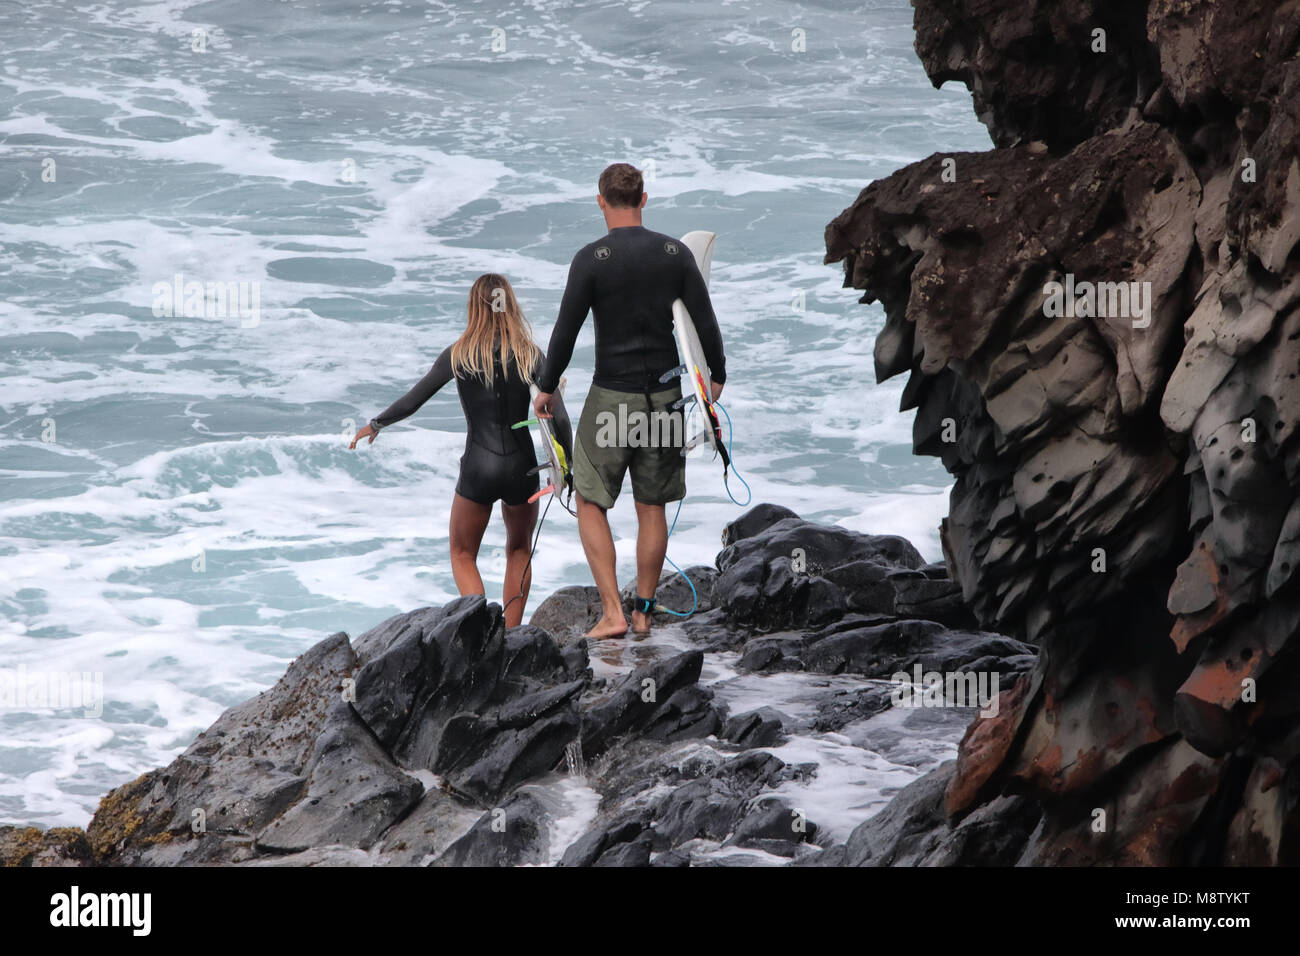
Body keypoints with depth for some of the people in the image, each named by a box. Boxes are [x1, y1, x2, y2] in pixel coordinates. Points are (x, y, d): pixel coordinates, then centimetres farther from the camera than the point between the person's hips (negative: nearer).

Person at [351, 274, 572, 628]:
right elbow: (559, 417, -7)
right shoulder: (530, 355, -3)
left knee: (463, 555, 17)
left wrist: (374, 425, 19)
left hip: (478, 469, -1)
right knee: (519, 551, 25)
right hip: (521, 467, 2)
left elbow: (410, 402, 2)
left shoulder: (458, 355, -4)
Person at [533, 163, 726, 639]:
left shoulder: (592, 259, -12)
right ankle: (644, 612, 19)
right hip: (665, 395, 4)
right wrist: (717, 376, 17)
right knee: (652, 508, 13)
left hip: (611, 396, -4)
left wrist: (546, 387, 3)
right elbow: (706, 323, 2)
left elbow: (566, 330, -10)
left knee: (590, 503, 7)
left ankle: (612, 612, -3)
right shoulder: (676, 254, -2)